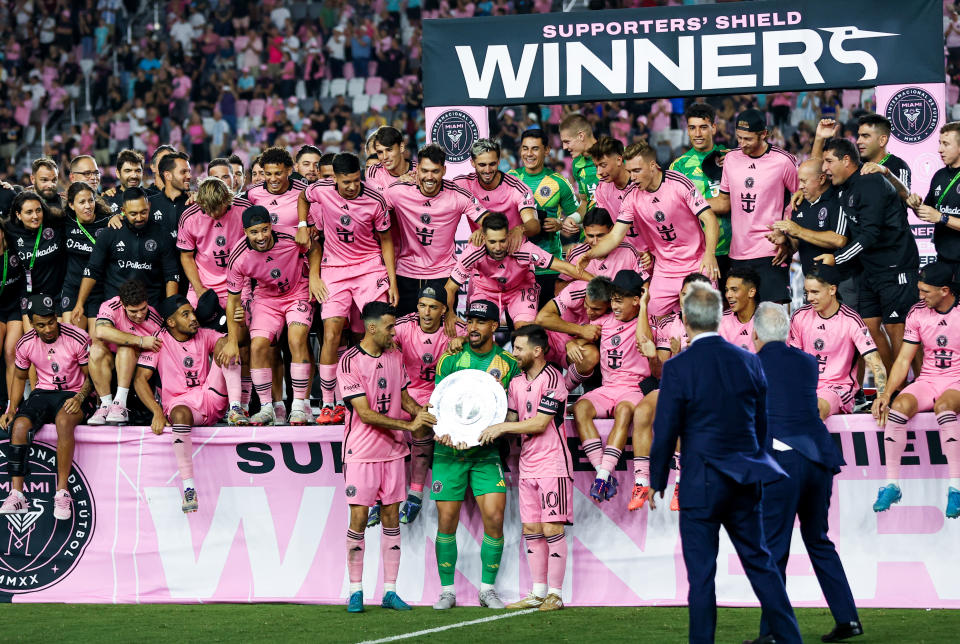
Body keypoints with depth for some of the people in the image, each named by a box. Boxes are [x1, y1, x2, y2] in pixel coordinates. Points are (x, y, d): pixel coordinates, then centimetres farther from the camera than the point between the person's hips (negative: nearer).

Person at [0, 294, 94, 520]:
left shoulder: (78, 338, -12)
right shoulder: (26, 343, 0)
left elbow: (91, 376, -3)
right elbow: (20, 377, 16)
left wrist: (80, 398, -22)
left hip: (74, 393, -4)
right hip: (43, 393, 4)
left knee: (64, 420, -38)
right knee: (19, 424, -28)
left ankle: (62, 492, -34)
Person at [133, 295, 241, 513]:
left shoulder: (204, 335, 13)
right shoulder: (159, 341, 3)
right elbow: (140, 379, -4)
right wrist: (157, 412, -18)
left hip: (211, 397, 3)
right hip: (179, 402, -3)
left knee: (225, 347, -13)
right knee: (180, 414, -41)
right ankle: (188, 488, -42)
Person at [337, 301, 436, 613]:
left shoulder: (395, 356, 8)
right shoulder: (350, 362, -13)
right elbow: (366, 414, -17)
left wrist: (422, 412, -5)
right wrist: (409, 425, -21)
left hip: (392, 450, 6)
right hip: (361, 452, -6)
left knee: (391, 518, 5)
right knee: (359, 518, -4)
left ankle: (389, 591, 9)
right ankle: (356, 591, 5)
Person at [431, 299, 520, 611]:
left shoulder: (508, 364, 3)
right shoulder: (450, 359, 3)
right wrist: (444, 431, -17)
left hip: (486, 452, 0)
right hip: (449, 451, 0)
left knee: (494, 517, -9)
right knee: (447, 521, -1)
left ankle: (488, 588, 4)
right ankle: (447, 590, 10)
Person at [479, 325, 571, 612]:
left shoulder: (552, 379, -12)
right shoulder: (516, 382, 13)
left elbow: (539, 424, -16)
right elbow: (511, 421, 15)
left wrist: (502, 427, -11)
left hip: (552, 463, -8)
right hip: (527, 465, 8)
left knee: (552, 528, -8)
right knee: (531, 529, 7)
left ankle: (555, 594, -4)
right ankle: (538, 592, 12)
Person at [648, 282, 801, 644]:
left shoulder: (678, 367, -13)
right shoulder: (749, 362, 2)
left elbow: (665, 431, -10)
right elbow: (761, 424, 10)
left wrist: (656, 483, 2)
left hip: (700, 483, -5)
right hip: (744, 480, 5)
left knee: (701, 573, 1)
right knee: (758, 560, 15)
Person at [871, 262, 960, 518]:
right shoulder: (917, 313, 4)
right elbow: (903, 360, 6)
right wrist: (886, 392, -7)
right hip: (927, 380, 4)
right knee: (899, 405, -27)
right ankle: (891, 484, -22)